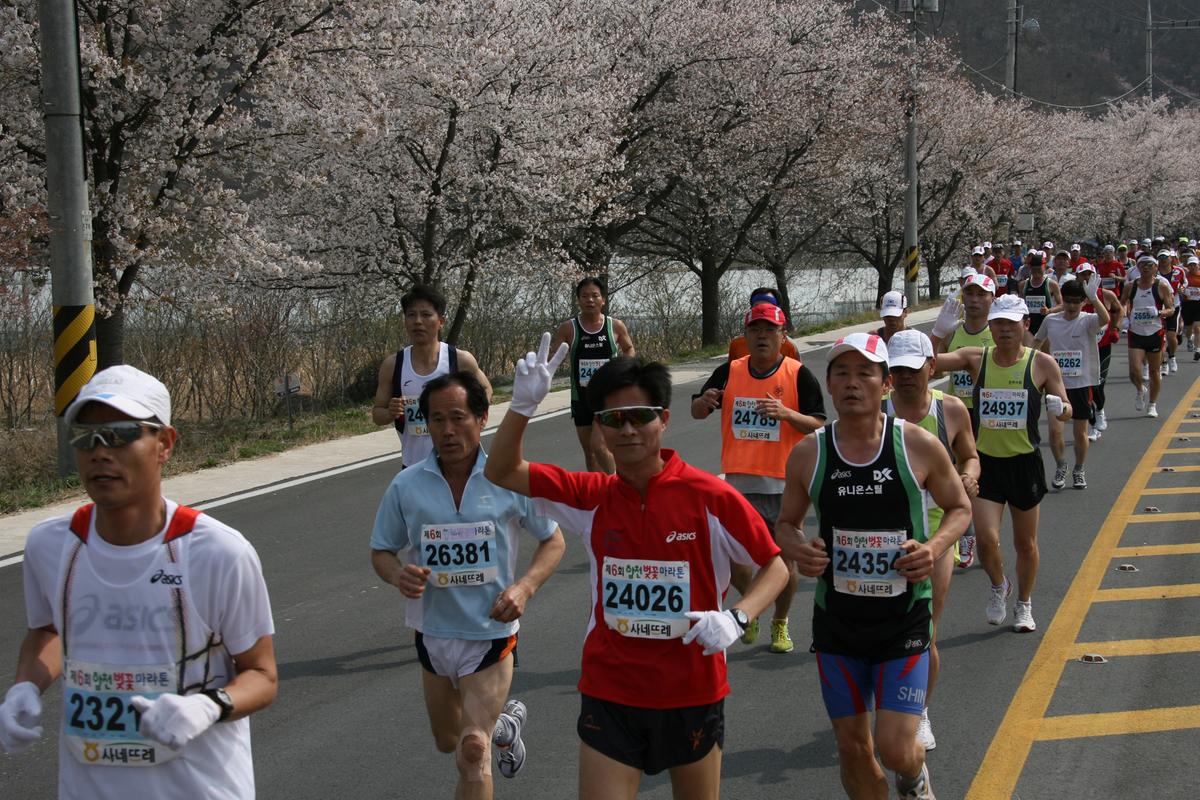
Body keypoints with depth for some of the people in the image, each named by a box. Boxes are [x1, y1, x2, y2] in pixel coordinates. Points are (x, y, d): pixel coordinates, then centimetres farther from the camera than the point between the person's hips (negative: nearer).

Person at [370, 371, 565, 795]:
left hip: (492, 632, -3)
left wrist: (524, 587, -15)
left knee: (473, 751, -13)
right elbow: (381, 551, 5)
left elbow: (553, 541, 2)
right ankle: (505, 724, 53)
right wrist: (398, 574, -19)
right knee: (448, 741, 22)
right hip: (433, 630, 4)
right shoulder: (406, 486, -6)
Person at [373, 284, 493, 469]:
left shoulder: (461, 360, -8)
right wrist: (390, 413, -17)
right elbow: (377, 414, 6)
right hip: (413, 467, 2)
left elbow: (485, 389, 11)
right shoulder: (392, 365, -4)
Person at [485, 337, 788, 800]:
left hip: (692, 693, -1)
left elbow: (774, 567, -4)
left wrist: (735, 619, -22)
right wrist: (523, 405, -16)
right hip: (609, 694, 2)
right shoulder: (592, 498, -2)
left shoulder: (711, 497, -11)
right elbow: (502, 473, 0)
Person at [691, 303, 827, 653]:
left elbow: (818, 425, -7)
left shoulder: (799, 375, -4)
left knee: (784, 560, 5)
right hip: (737, 482, 2)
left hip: (783, 485, -2)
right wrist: (705, 401, -15)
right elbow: (697, 412, 10)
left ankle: (780, 623, 26)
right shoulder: (730, 372, 4)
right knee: (731, 559, 1)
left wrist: (786, 413, -25)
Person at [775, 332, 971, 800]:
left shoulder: (920, 446, -9)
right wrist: (799, 549, -13)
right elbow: (787, 523, 10)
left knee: (896, 750, -7)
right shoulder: (808, 455, -4)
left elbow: (959, 507, 6)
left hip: (904, 619, -2)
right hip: (837, 621, 2)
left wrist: (935, 547, -14)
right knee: (853, 748, 10)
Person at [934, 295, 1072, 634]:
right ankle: (999, 586, 21)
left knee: (1025, 543, 12)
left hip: (1024, 464, 0)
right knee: (986, 538, -12)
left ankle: (1024, 605, 36)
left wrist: (1059, 408, -24)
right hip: (985, 462, 0)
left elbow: (1066, 411, 0)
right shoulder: (976, 358, -2)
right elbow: (931, 360, -15)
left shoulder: (1042, 364, -5)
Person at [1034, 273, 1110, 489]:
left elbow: (1105, 319, -34)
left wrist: (1094, 297, -45)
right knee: (1054, 430, -7)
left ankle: (1079, 471, 29)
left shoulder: (1088, 321, -9)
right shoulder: (1051, 320, 2)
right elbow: (1038, 342, 20)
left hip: (1082, 384, -2)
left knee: (1081, 432, 8)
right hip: (1056, 384, 2)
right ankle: (1060, 467, 18)